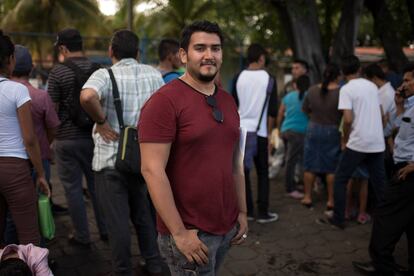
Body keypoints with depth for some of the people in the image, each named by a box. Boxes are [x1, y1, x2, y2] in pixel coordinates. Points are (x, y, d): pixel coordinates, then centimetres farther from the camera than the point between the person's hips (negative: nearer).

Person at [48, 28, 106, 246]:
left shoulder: (58, 72, -10)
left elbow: (52, 110, -8)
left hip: (67, 138, -4)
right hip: (93, 136, 4)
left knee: (73, 187, 7)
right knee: (96, 184, 15)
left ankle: (82, 237, 17)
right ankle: (105, 230, 24)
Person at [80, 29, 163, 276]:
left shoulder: (105, 75, -13)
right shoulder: (153, 74, 1)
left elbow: (87, 96, -34)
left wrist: (101, 121, -19)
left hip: (111, 160, -5)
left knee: (118, 220, 8)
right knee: (143, 213, 22)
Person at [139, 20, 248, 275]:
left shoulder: (228, 101, 8)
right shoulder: (164, 101, -15)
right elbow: (152, 170, -19)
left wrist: (242, 212, 12)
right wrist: (179, 232, -18)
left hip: (228, 227, 7)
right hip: (190, 232, -7)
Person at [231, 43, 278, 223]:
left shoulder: (239, 78, 3)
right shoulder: (268, 79, -4)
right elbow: (272, 111, -5)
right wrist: (269, 133, 4)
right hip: (259, 131, -2)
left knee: (243, 171, 9)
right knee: (262, 173, 9)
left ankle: (247, 210, 16)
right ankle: (263, 213, 13)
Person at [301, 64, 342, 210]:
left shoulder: (312, 90, -4)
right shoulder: (340, 92, -15)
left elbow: (305, 110, 7)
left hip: (313, 129, 3)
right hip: (333, 132, -3)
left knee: (310, 165, 12)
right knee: (332, 167, 8)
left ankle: (307, 197, 20)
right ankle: (331, 200, 15)